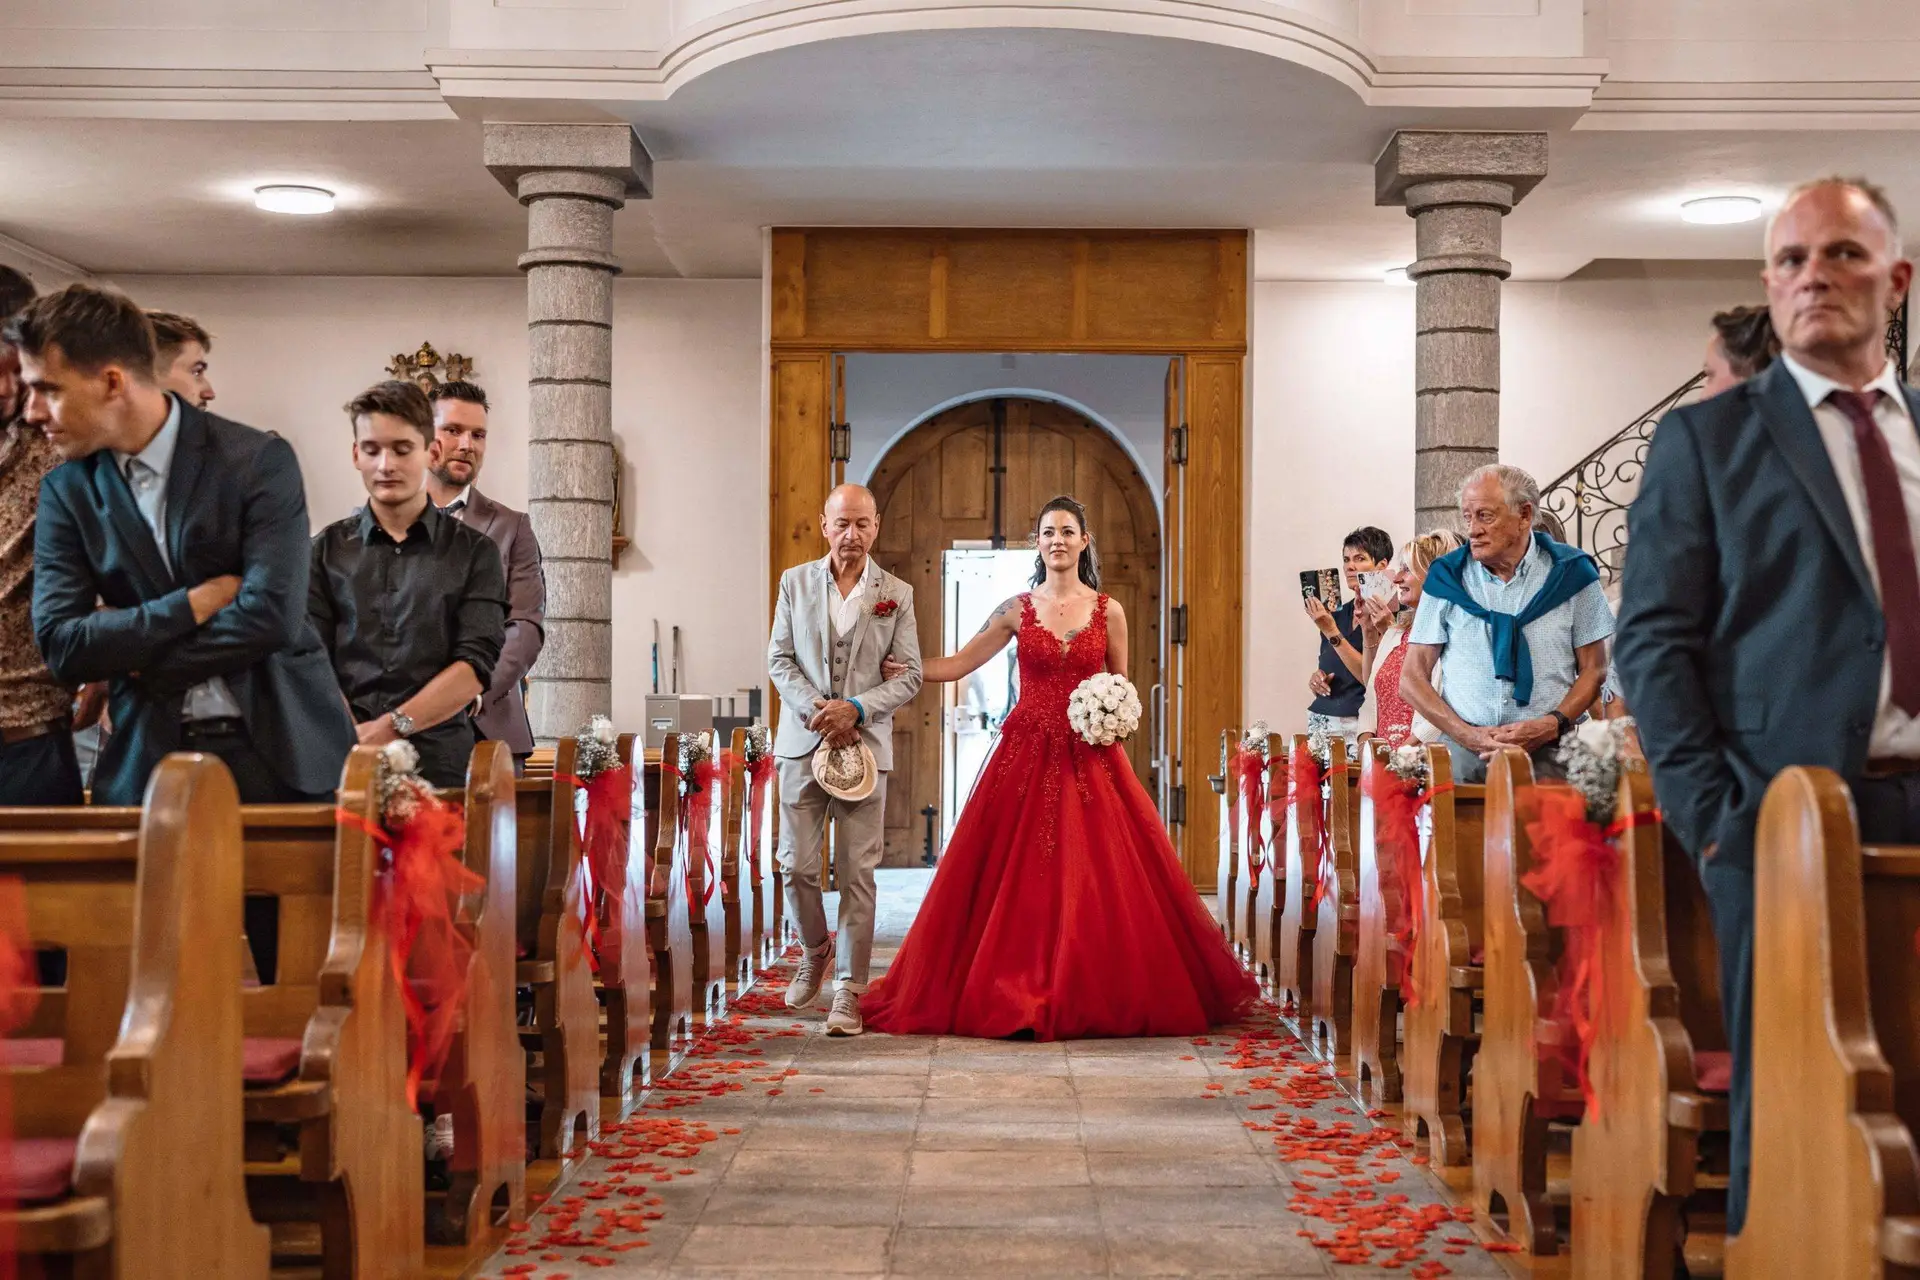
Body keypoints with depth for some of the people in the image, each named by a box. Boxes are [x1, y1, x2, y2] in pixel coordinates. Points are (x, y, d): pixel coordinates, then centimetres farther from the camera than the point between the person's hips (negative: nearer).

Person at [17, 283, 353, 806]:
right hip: (147, 760, 3)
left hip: (276, 749, -2)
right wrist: (197, 602, -13)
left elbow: (272, 616, -18)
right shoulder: (67, 490, 3)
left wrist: (132, 657, -7)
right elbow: (59, 646, -5)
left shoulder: (258, 461, -8)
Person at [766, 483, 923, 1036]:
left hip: (865, 744, -1)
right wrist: (817, 711, -10)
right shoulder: (795, 582, 7)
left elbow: (909, 675, 1)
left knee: (858, 872, -2)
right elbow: (779, 659, 5)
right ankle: (814, 953, 30)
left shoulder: (897, 594, 4)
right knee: (796, 865, 3)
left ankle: (848, 991, 4)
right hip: (801, 743, 1)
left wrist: (855, 709, -14)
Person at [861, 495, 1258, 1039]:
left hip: (1089, 759, 0)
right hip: (1026, 756, 0)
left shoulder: (1108, 612, 4)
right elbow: (958, 664, 5)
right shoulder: (1017, 609, 5)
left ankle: (1098, 995, 11)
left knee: (1096, 881, -1)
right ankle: (1015, 992, 9)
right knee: (1016, 881, -1)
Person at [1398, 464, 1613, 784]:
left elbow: (1594, 670, 10)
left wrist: (1551, 726, -8)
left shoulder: (1569, 572, 7)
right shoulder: (1447, 576, 9)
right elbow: (1412, 679, 8)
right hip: (1465, 757, 1)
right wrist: (1468, 735, -7)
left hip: (1548, 755, 0)